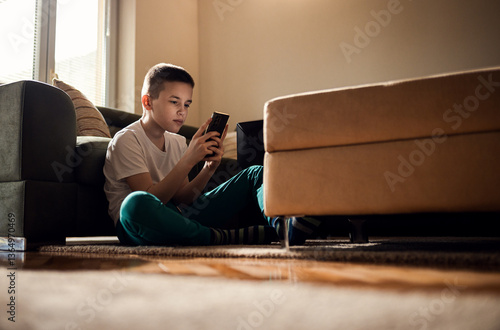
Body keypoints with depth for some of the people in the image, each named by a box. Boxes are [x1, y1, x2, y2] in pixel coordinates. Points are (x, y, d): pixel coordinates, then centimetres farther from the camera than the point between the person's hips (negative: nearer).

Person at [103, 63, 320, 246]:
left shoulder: (178, 142, 13)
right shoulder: (126, 140, -7)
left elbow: (181, 199, 4)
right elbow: (154, 199, -18)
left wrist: (209, 169, -11)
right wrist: (189, 159, -24)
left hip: (177, 217, 6)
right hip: (142, 229, -6)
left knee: (255, 174, 1)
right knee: (137, 203, -45)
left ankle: (281, 227, -33)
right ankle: (227, 238, -29)